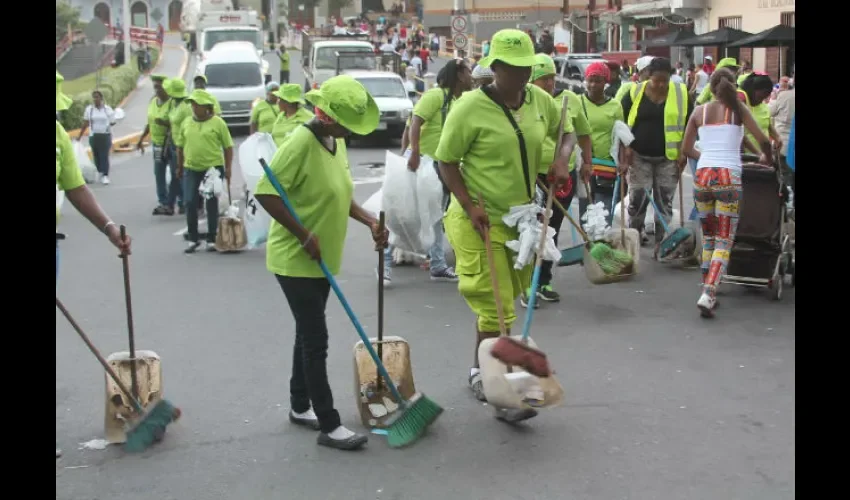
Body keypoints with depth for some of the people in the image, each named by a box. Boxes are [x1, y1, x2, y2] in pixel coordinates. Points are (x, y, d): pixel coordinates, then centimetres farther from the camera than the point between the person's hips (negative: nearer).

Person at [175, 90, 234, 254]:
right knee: (190, 203, -1)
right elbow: (180, 146, 15)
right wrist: (180, 167, 13)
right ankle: (193, 239, 11)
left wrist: (228, 168, -6)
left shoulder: (218, 123, -3)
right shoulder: (186, 123, 8)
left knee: (212, 204, 4)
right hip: (192, 168, 3)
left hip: (213, 167, -3)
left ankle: (212, 239, 14)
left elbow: (228, 146, -2)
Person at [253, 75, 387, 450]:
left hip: (323, 260, 9)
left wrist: (370, 223, 0)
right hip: (295, 261, -9)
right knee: (316, 340, -5)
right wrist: (304, 235, -24)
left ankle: (300, 407, 32)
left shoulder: (337, 143, 6)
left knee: (308, 335, 18)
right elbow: (266, 193, -24)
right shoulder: (301, 142, -21)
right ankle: (329, 425, 3)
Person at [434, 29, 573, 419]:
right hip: (480, 222, -6)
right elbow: (446, 161, -8)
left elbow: (565, 131, 20)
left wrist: (562, 160, -1)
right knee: (495, 308, -7)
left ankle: (480, 372, 37)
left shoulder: (539, 99, 4)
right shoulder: (471, 107, -14)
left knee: (498, 302, 18)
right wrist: (469, 206, -19)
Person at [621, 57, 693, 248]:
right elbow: (622, 123, 1)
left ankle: (661, 241, 14)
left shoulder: (682, 94, 0)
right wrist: (626, 149, -7)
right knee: (637, 198, 1)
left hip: (668, 158, 1)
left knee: (664, 201, 6)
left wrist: (683, 152, -2)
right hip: (639, 157, -1)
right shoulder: (635, 93, -3)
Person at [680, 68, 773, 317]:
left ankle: (708, 292, 19)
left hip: (702, 175, 3)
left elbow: (686, 149, 15)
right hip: (729, 177, -3)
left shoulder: (699, 111, 11)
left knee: (708, 236, 18)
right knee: (724, 241, 0)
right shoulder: (739, 109, 4)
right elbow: (763, 140, -1)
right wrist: (768, 159, 19)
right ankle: (708, 294, -15)